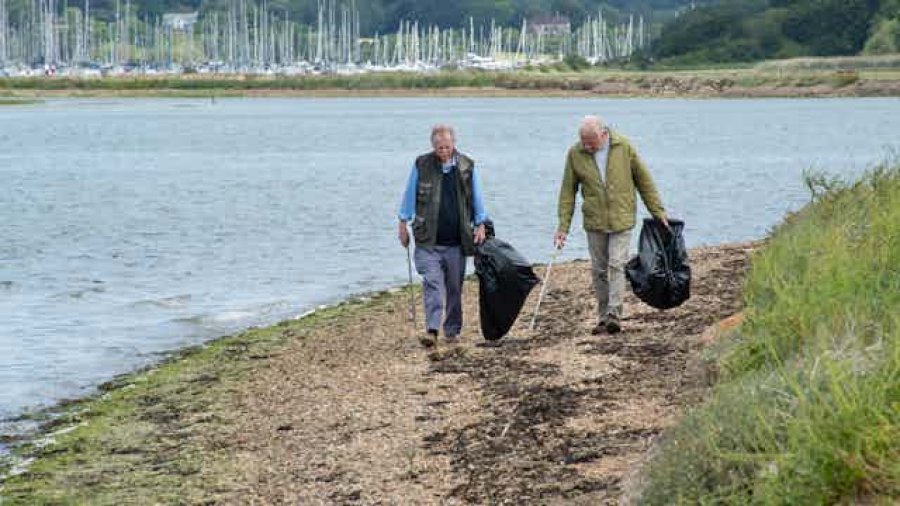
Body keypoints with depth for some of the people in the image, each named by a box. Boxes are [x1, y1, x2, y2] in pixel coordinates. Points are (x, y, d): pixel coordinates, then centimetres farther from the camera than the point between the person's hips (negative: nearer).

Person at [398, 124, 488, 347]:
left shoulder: (467, 166, 3)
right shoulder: (421, 165, 0)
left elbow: (477, 198, 12)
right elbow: (409, 195, 9)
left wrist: (480, 225, 9)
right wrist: (403, 224, 9)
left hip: (457, 241, 2)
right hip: (428, 239, -2)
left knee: (455, 287, 7)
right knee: (432, 283, -12)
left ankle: (452, 330, 18)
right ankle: (431, 330, -15)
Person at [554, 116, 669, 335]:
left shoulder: (623, 147, -5)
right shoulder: (575, 154, -3)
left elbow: (643, 179, 4)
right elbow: (568, 191, 3)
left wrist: (658, 211, 5)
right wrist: (563, 226, -1)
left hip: (621, 219, -2)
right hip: (594, 222, 2)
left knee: (617, 265, -11)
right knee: (599, 270, 5)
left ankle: (614, 314, -13)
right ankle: (603, 317, 12)